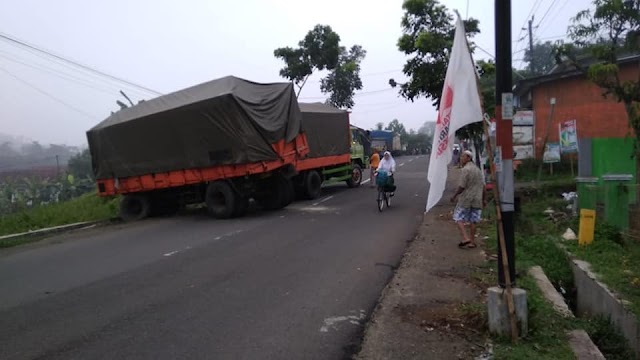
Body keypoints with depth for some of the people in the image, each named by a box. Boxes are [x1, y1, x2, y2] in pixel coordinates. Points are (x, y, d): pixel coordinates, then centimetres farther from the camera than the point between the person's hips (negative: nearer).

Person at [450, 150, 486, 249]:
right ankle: (472, 242, 12)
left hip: (466, 198, -7)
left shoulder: (466, 169, -14)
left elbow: (462, 186, -18)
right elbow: (483, 186, 12)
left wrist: (454, 196, -6)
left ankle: (465, 238, -10)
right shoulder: (477, 169, 12)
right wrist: (484, 199, 16)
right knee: (473, 220, 10)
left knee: (458, 218, 3)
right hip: (477, 199, 7)